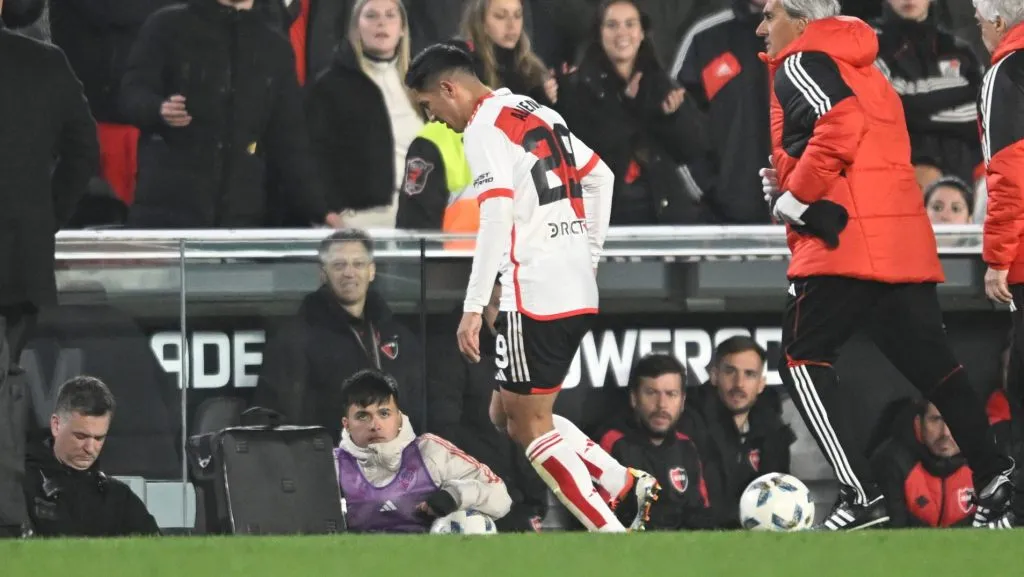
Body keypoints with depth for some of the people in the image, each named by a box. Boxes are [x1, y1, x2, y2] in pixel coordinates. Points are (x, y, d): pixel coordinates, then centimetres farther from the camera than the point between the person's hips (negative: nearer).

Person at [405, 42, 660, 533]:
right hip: (578, 289, 9)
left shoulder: (485, 128, -9)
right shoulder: (539, 114, 18)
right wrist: (589, 256, 28)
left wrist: (474, 308, -20)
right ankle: (629, 488, 9)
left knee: (529, 424, -2)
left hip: (534, 294, -9)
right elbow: (600, 178, 24)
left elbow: (496, 219, -19)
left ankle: (614, 540, -8)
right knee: (510, 413, 17)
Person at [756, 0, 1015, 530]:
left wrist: (794, 196, -11)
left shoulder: (800, 64, -1)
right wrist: (792, 186, 14)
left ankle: (859, 496, -13)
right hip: (906, 243, 8)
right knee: (932, 365, 10)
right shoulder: (862, 69, 27)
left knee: (803, 359, -3)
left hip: (843, 241, -8)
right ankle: (994, 477, 4)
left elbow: (839, 124, -19)